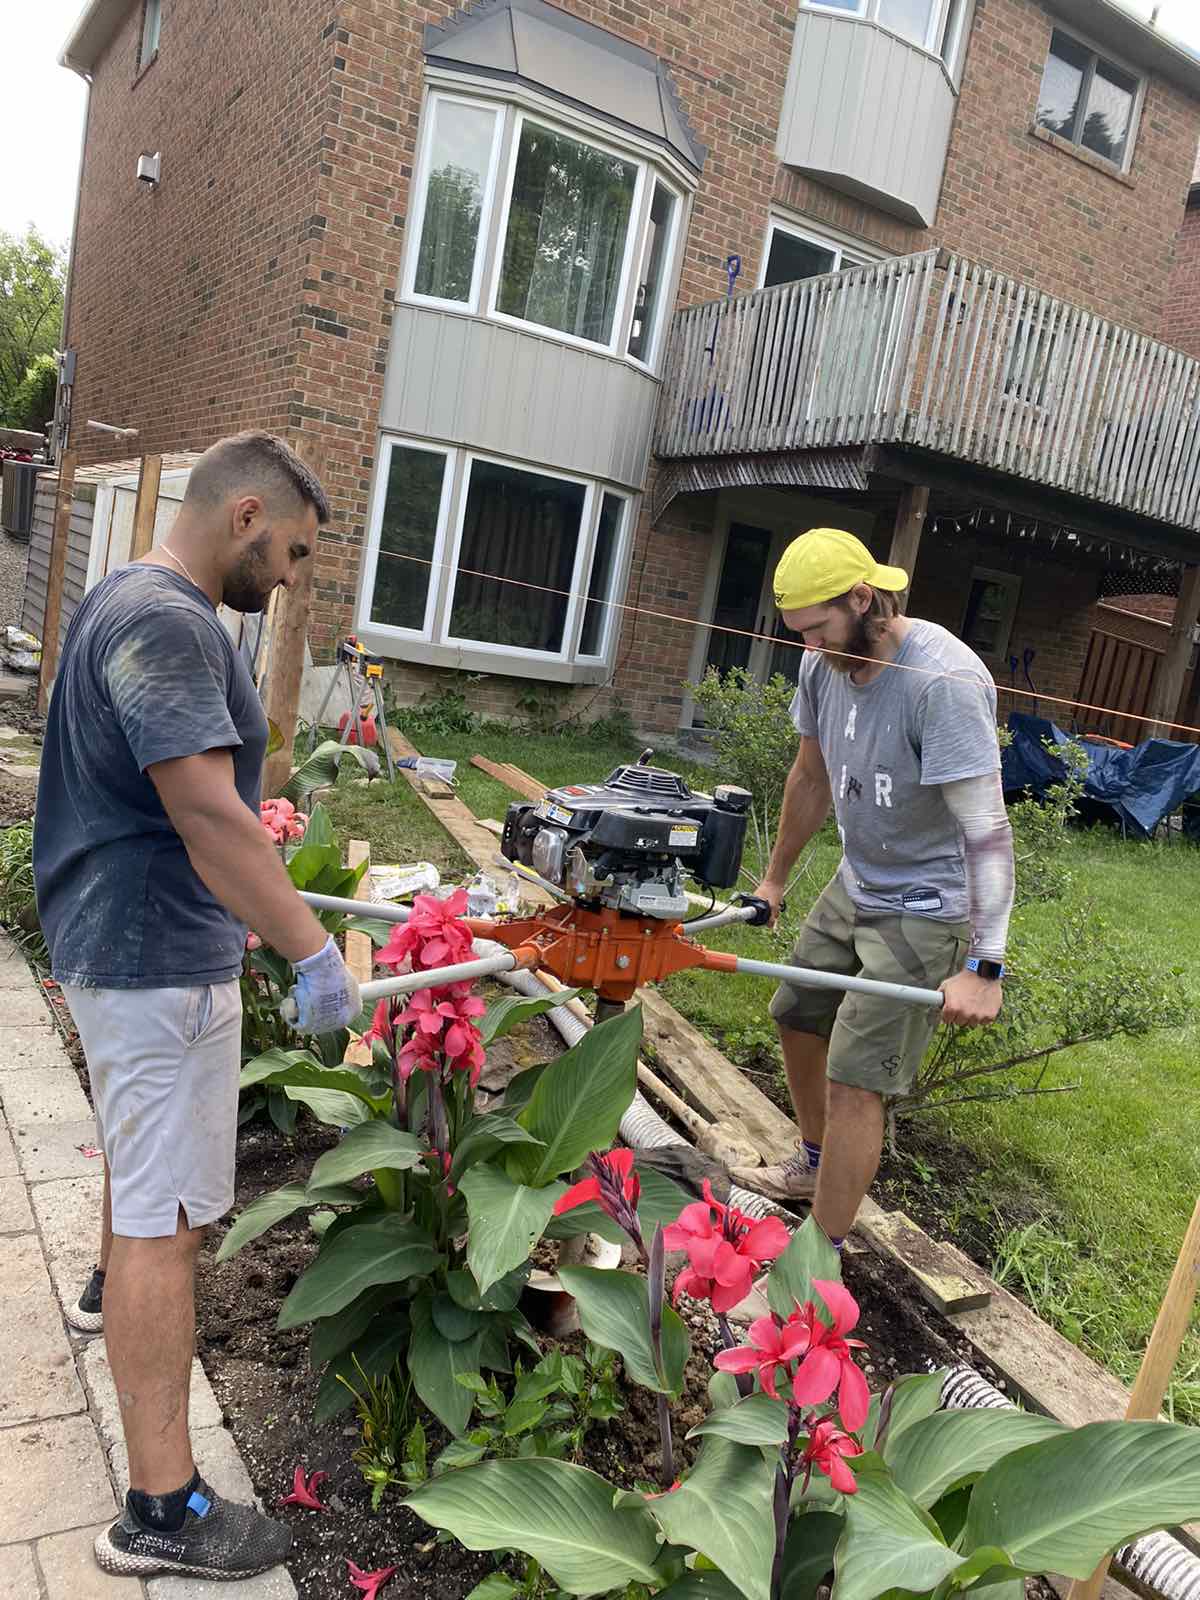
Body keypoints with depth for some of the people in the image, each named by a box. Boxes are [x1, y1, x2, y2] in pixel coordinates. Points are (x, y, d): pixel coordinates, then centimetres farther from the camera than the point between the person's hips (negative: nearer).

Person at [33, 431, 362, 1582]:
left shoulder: (137, 602, 12)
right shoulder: (166, 622, -22)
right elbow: (205, 810, -30)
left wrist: (253, 895, 28)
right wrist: (312, 951, -28)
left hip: (121, 938, 11)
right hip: (156, 959, -11)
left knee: (138, 1135, 31)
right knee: (165, 1219, -5)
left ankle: (114, 1290, 57)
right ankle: (162, 1510, 6)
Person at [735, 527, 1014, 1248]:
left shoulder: (944, 681, -29)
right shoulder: (824, 662, -4)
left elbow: (987, 830, -30)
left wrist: (983, 966, -33)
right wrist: (776, 877, 19)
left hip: (926, 910, -8)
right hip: (856, 884, 9)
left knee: (853, 1080, -10)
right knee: (797, 1014, 22)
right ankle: (816, 1164, 47)